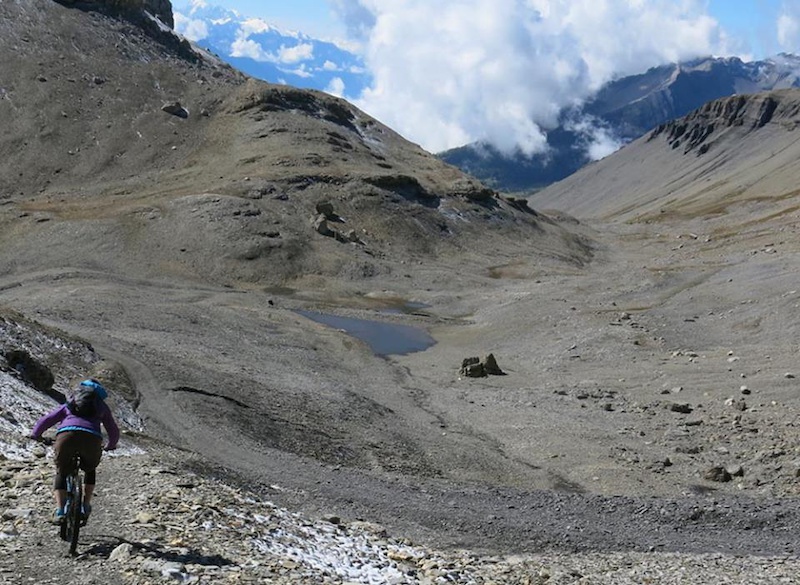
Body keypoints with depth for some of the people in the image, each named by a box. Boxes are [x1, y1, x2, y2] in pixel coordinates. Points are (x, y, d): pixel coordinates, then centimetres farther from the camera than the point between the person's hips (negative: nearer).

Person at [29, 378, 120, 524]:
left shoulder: (68, 405, 34)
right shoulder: (102, 407, 33)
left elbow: (45, 420, 29)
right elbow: (114, 432, 36)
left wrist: (35, 434, 47)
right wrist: (110, 445, 56)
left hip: (66, 436, 0)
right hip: (91, 439, 0)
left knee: (61, 473, 22)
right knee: (90, 470, 30)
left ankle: (60, 510, 5)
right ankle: (86, 507, 23)